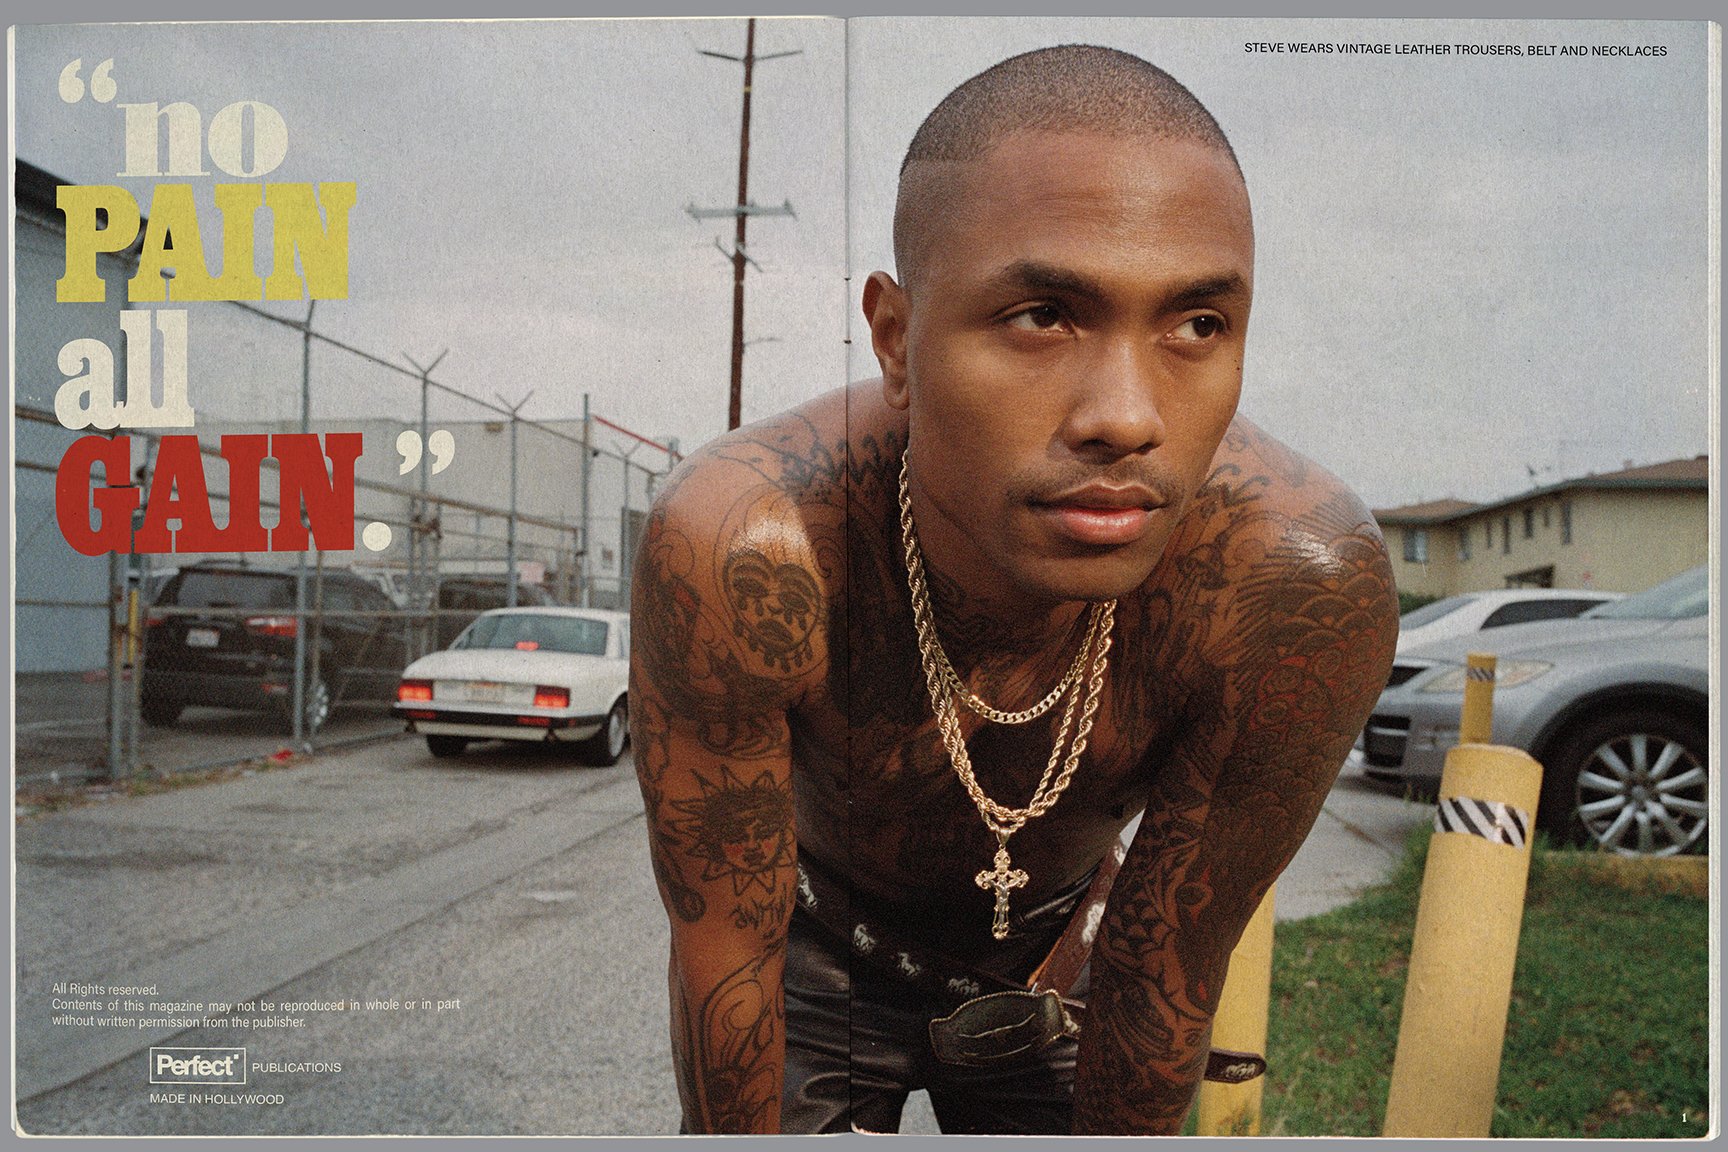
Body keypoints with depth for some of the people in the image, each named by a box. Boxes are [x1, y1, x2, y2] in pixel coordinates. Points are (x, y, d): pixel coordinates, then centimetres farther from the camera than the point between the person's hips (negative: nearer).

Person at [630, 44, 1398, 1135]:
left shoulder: (1308, 586, -35)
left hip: (1051, 959, 1)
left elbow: (1166, 969, -20)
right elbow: (725, 954, -23)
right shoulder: (734, 553, -37)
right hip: (821, 951, 0)